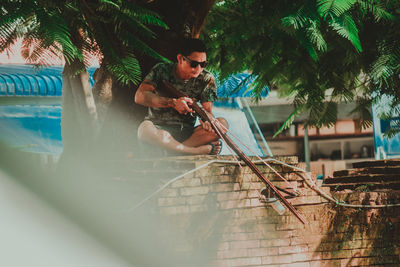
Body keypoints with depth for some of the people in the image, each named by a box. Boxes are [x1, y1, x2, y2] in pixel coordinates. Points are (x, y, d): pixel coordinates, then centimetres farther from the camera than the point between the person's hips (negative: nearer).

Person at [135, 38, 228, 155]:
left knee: (222, 123, -24)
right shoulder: (162, 70, -3)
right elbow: (139, 96, -13)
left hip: (186, 132, 2)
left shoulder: (206, 79, 3)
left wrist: (206, 120, -29)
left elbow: (207, 109, -2)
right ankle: (200, 151, -40)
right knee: (145, 129, -40)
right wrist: (172, 103, -25)